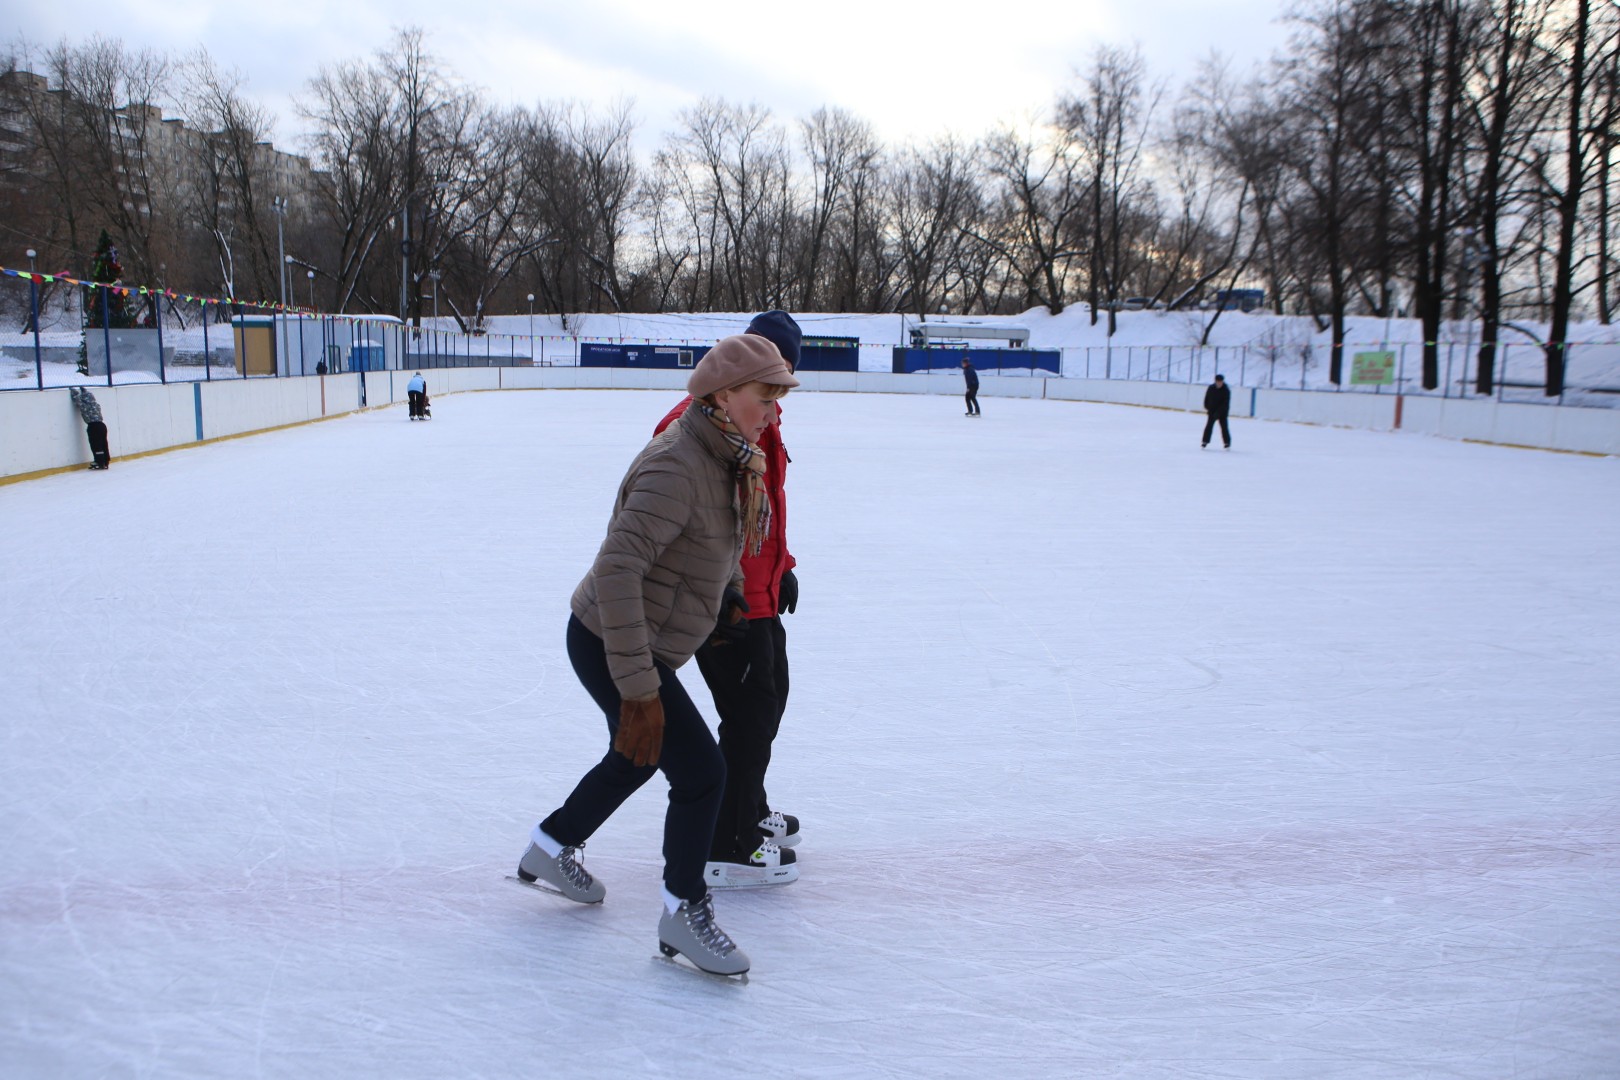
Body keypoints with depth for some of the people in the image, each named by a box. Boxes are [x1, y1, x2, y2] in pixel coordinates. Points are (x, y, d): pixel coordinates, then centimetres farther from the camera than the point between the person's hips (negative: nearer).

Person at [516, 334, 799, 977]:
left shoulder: (726, 460, 2)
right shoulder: (677, 466, -29)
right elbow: (617, 571, -36)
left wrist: (731, 593, 13)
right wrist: (638, 690, -36)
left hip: (641, 647, 10)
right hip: (611, 647, -10)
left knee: (636, 758, 28)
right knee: (702, 774, -8)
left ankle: (552, 847, 50)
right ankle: (684, 912, 11)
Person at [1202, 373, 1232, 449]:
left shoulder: (1226, 390, -17)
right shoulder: (1211, 388, -6)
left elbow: (1226, 403, -21)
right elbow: (1207, 397, 10)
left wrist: (1218, 412, -28)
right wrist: (1206, 406, 6)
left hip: (1222, 411, -3)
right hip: (1212, 410, 3)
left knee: (1224, 426, -3)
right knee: (1209, 425, -3)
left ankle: (1227, 442, 8)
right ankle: (1205, 441, 4)